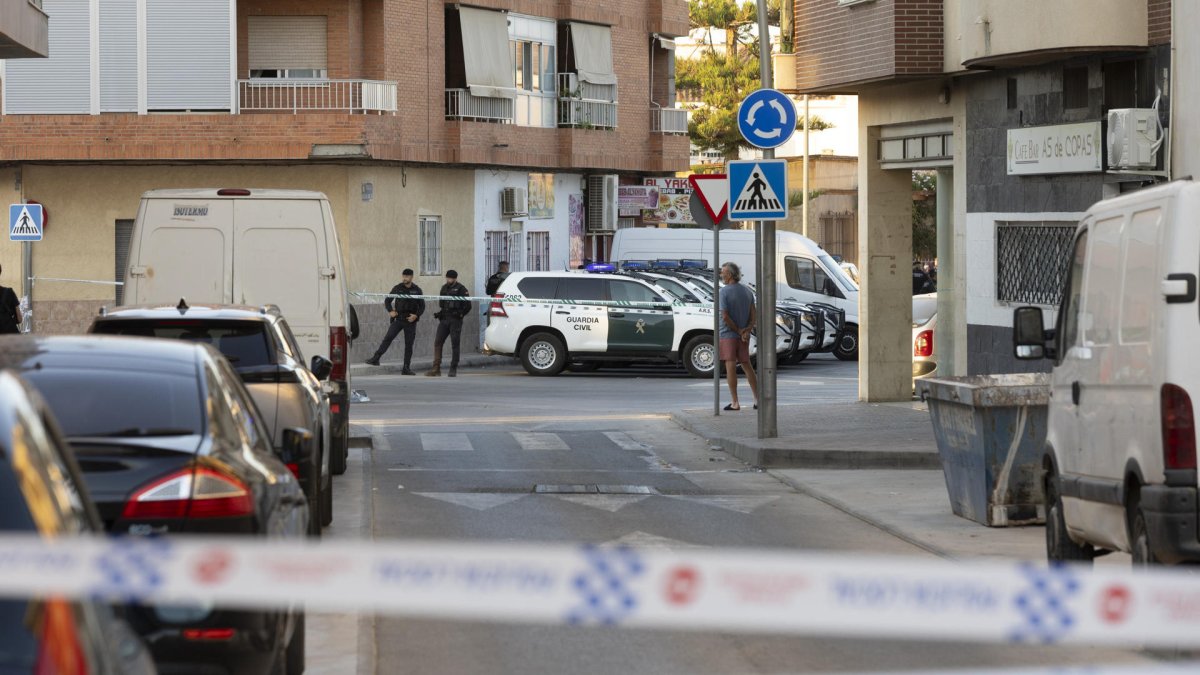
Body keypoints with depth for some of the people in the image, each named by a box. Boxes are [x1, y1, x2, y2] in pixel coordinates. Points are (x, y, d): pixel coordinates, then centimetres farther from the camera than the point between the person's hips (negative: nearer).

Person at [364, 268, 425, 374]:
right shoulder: (397, 288, 4)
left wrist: (416, 315, -9)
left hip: (410, 321, 0)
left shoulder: (417, 290, 3)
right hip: (398, 319, 0)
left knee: (409, 344, 2)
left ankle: (406, 368, 7)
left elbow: (422, 306, 7)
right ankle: (375, 358, -15)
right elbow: (387, 300, 12)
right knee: (388, 338, -14)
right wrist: (390, 311, -4)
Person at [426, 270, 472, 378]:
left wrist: (460, 314, -8)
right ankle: (436, 368, -2)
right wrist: (440, 314, 12)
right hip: (444, 320, 6)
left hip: (455, 321, -6)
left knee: (455, 344, -2)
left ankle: (453, 369, 4)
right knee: (437, 342, -2)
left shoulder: (460, 289, -4)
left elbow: (467, 305, -6)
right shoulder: (444, 288, 16)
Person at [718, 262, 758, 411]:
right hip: (743, 337, 6)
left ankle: (735, 402, -3)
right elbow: (753, 316, 3)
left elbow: (725, 316, -18)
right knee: (747, 366, 13)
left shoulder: (725, 292, -13)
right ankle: (757, 400, 12)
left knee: (730, 367, -3)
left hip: (728, 335, -6)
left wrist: (739, 331, -10)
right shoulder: (747, 292, 7)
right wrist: (747, 330, -8)